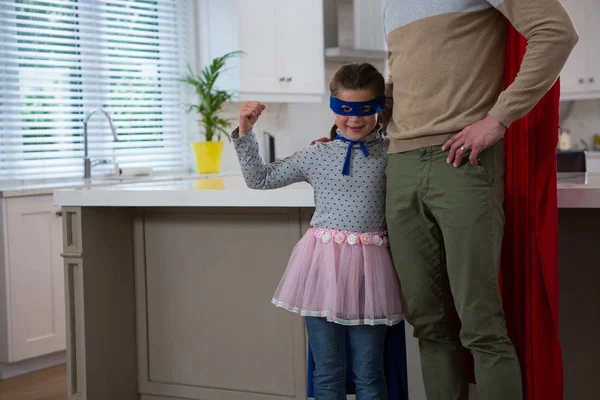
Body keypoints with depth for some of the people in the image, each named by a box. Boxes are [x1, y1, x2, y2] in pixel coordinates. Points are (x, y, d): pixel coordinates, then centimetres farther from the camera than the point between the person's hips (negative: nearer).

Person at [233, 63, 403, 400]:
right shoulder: (316, 156, 7)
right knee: (327, 372, 9)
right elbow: (259, 179, 11)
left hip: (369, 264, -1)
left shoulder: (390, 154, 4)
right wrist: (246, 132, 2)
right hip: (323, 263, 1)